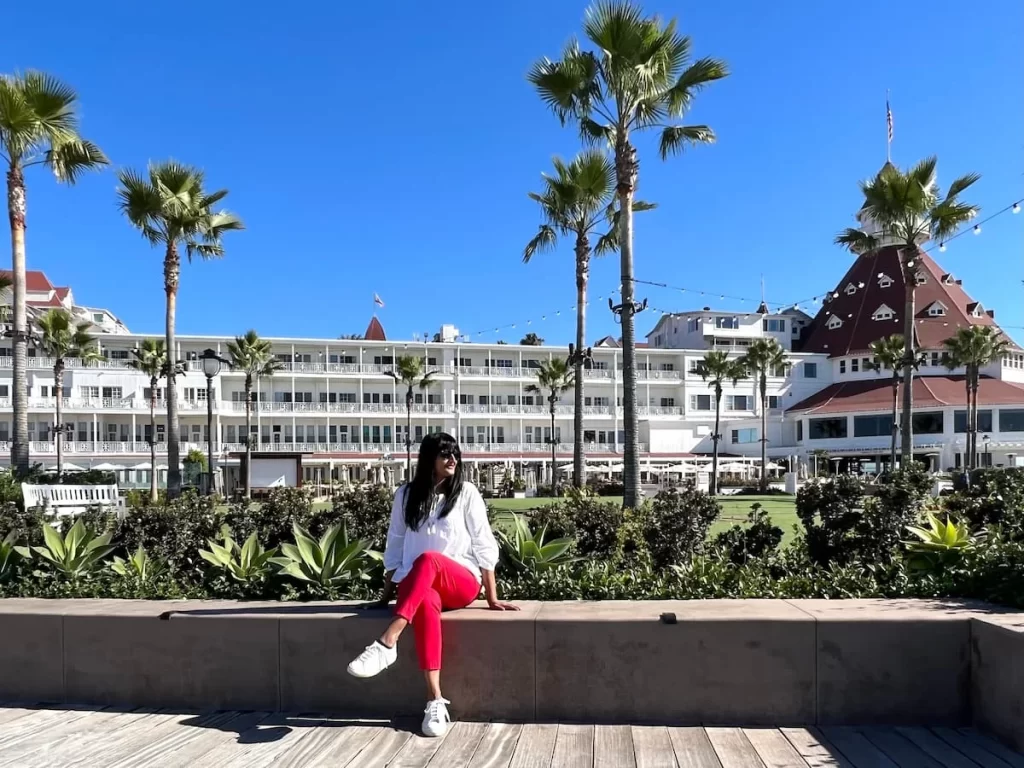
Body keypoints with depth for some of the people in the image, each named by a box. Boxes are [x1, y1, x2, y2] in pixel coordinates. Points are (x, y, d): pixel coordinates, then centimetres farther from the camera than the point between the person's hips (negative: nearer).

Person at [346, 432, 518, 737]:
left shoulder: (466, 493, 2)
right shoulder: (406, 494, 9)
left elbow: (484, 546, 0)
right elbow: (395, 547, 13)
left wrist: (492, 598, -4)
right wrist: (385, 596, 10)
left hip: (462, 582, -1)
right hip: (418, 585, 1)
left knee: (428, 560, -35)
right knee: (426, 603, -37)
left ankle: (386, 643, -43)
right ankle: (435, 700, -38)